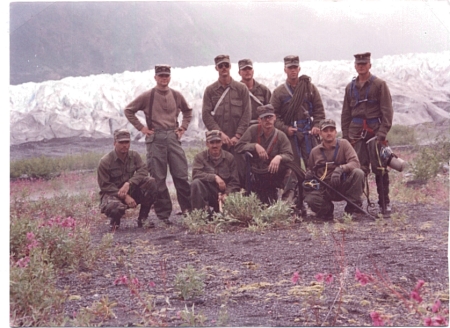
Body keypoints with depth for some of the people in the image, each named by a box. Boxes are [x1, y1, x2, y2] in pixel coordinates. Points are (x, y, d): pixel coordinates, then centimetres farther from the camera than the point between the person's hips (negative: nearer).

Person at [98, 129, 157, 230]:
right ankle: (114, 220, 2)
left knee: (151, 182, -21)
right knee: (115, 207, -41)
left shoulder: (134, 155, 0)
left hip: (131, 192, 4)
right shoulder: (105, 161, -14)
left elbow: (143, 171, -14)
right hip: (112, 193, -4)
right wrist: (124, 197, -24)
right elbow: (105, 185, -15)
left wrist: (128, 184, -31)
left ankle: (142, 218, -8)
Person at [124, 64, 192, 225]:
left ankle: (189, 209, 8)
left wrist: (183, 127, 13)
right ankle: (163, 213, 7)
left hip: (173, 137, 2)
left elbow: (188, 111, 26)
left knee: (181, 174, -1)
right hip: (155, 138, -2)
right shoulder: (147, 96, 0)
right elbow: (128, 110, 6)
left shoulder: (176, 95, 9)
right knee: (158, 178, 0)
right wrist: (141, 127, 0)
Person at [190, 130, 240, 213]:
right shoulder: (200, 157, 2)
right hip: (206, 193, -1)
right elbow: (196, 174, -17)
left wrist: (227, 194, -18)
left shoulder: (229, 158, 4)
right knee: (195, 183, -30)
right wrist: (214, 177, -27)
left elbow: (234, 182, 0)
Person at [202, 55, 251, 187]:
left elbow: (246, 114, 3)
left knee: (240, 171, -4)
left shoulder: (241, 89, 8)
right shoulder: (210, 90, 9)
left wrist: (237, 136, -6)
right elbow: (206, 115, 2)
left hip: (237, 140, 0)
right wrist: (220, 133, -8)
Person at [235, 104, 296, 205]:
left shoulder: (280, 136, -2)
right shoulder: (253, 130, -1)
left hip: (275, 174, -1)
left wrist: (279, 157, -33)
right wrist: (255, 146, -21)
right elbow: (238, 147, -7)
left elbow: (290, 156, -11)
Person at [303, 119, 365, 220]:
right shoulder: (315, 151, 7)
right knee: (310, 198, -32)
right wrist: (309, 178, -4)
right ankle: (326, 209, 5)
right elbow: (310, 171, 21)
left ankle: (352, 207, -10)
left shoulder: (343, 144, -1)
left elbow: (355, 163, -15)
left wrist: (341, 169, -34)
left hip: (343, 186, -1)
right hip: (324, 190, 1)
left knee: (358, 173, -29)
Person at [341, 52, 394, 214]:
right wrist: (345, 136, 9)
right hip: (356, 134, 3)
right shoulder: (350, 87, 14)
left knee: (380, 169, -4)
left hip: (374, 131, -3)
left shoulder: (379, 85, 1)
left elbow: (387, 111, -3)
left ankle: (384, 202, 4)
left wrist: (382, 132, -12)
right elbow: (345, 113, 16)